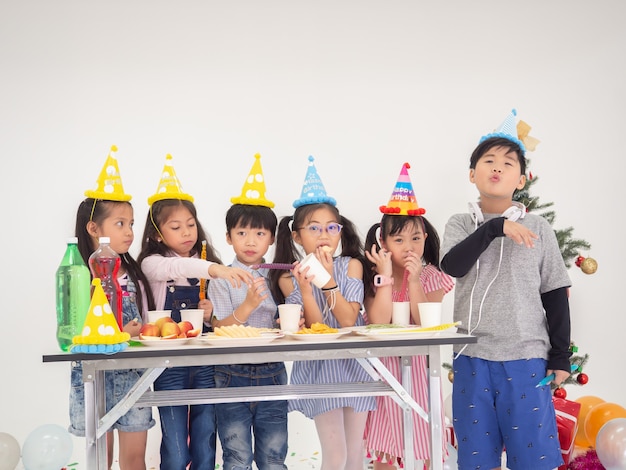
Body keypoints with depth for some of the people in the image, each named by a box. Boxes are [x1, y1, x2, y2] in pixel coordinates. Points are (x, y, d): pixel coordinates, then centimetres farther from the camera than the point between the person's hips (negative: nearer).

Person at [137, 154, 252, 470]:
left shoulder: (205, 262, 10)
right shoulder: (153, 264, -3)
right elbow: (174, 268, -28)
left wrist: (214, 313, -9)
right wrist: (214, 269, -45)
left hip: (206, 364, 3)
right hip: (170, 366, -3)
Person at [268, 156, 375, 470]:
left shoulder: (351, 265, -4)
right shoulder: (289, 278, -5)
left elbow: (348, 321, -13)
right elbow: (316, 330, -13)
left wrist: (328, 279, -22)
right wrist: (305, 288, -27)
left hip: (355, 364, 1)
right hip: (319, 370, -1)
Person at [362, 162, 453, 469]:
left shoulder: (431, 277, -2)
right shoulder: (374, 277, -2)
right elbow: (378, 323, -17)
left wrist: (414, 280, -19)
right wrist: (386, 276, -19)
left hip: (419, 366, 0)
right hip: (385, 367, 1)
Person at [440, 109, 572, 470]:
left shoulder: (538, 228, 3)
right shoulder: (461, 224, 5)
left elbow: (555, 295, 5)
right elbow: (452, 266, -15)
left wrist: (561, 356, 3)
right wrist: (495, 227, -20)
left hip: (526, 358, -1)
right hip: (473, 357, 1)